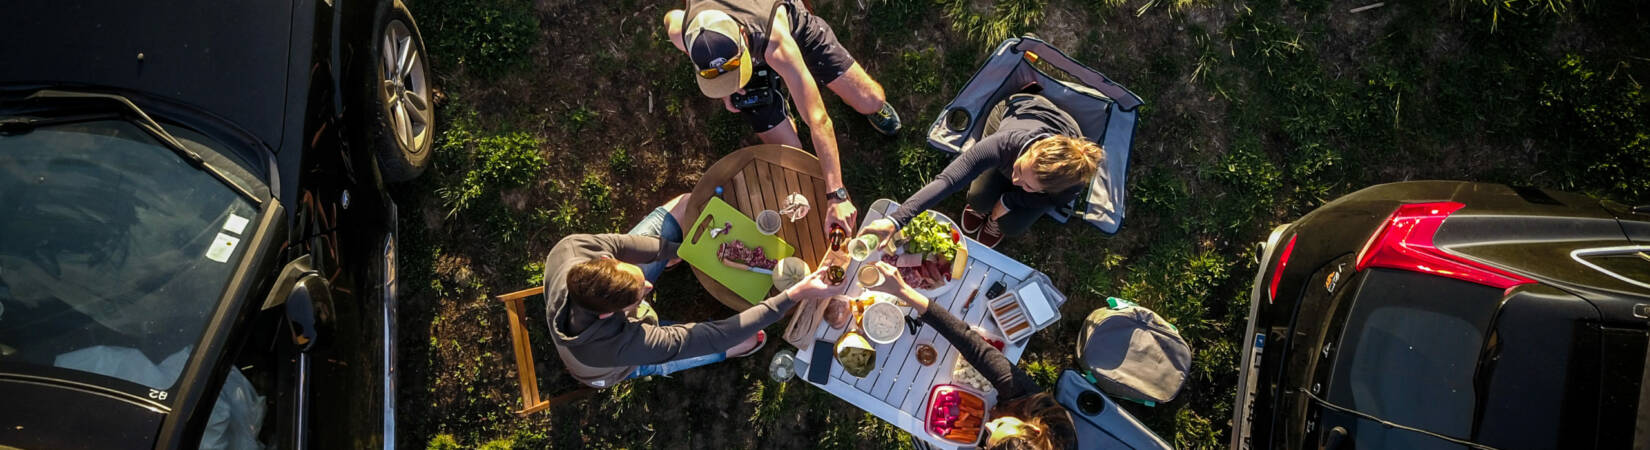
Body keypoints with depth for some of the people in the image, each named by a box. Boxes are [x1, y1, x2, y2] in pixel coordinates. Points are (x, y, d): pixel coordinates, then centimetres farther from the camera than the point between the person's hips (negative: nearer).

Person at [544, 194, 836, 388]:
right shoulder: (624, 344, -49)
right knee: (749, 339, -3)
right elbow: (717, 336, -43)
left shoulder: (568, 250, -41)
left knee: (686, 204, -6)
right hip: (623, 364, -4)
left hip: (600, 295, 4)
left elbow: (616, 244, -19)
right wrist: (795, 294, -43)